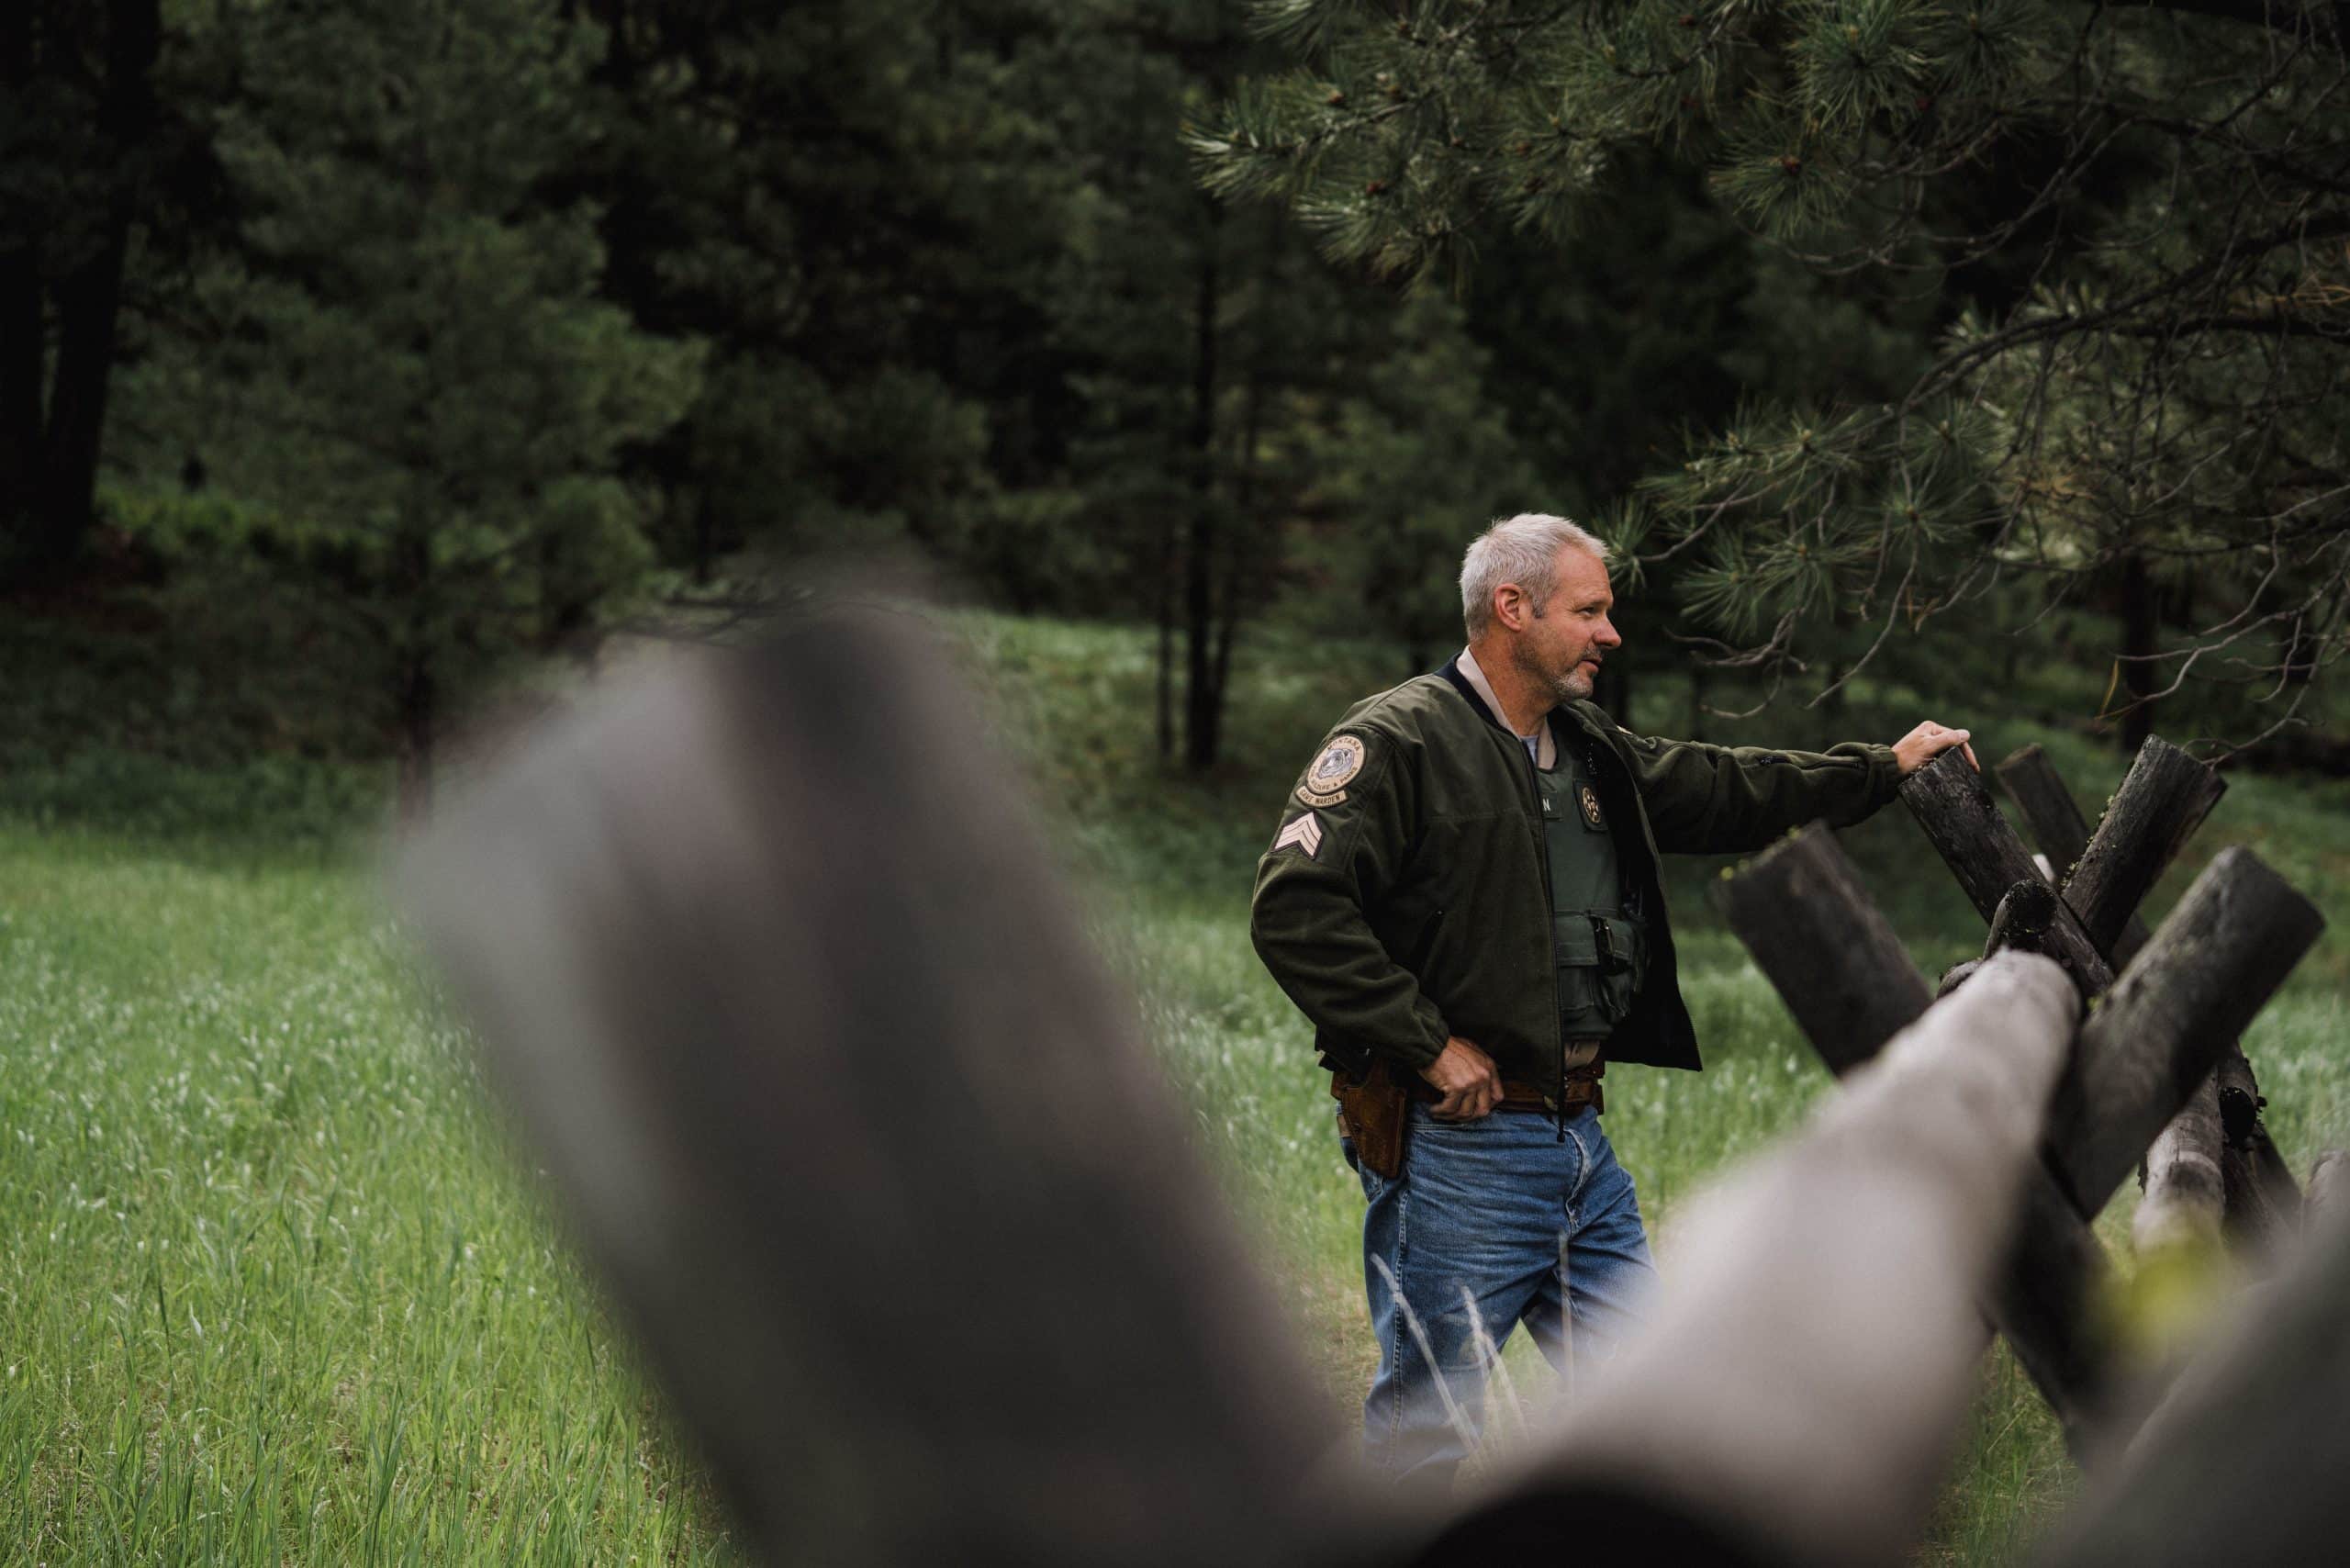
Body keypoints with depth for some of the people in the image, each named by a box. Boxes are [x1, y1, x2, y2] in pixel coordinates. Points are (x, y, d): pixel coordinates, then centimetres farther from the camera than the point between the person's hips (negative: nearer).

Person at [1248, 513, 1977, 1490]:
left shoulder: (1589, 752, 16)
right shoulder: (1398, 740, -10)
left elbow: (1724, 792, 30)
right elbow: (1294, 908, -19)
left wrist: (1884, 769, 30)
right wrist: (1428, 1045, -18)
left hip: (1576, 1135, 8)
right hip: (1457, 1142, -8)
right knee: (1426, 1423, -4)